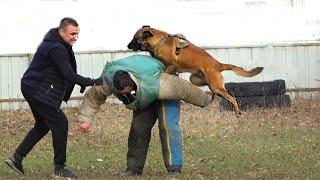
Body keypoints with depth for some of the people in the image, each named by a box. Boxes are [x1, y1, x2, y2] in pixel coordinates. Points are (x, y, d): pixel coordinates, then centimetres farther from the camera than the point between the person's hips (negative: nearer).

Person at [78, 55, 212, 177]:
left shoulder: (154, 85, -46)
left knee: (168, 126, -19)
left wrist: (203, 101, -19)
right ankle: (134, 167, 7)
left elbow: (181, 88, -33)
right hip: (144, 101, 5)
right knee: (138, 127, -2)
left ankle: (174, 167, -17)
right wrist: (85, 119, -21)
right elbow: (92, 97, -17)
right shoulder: (108, 83, -35)